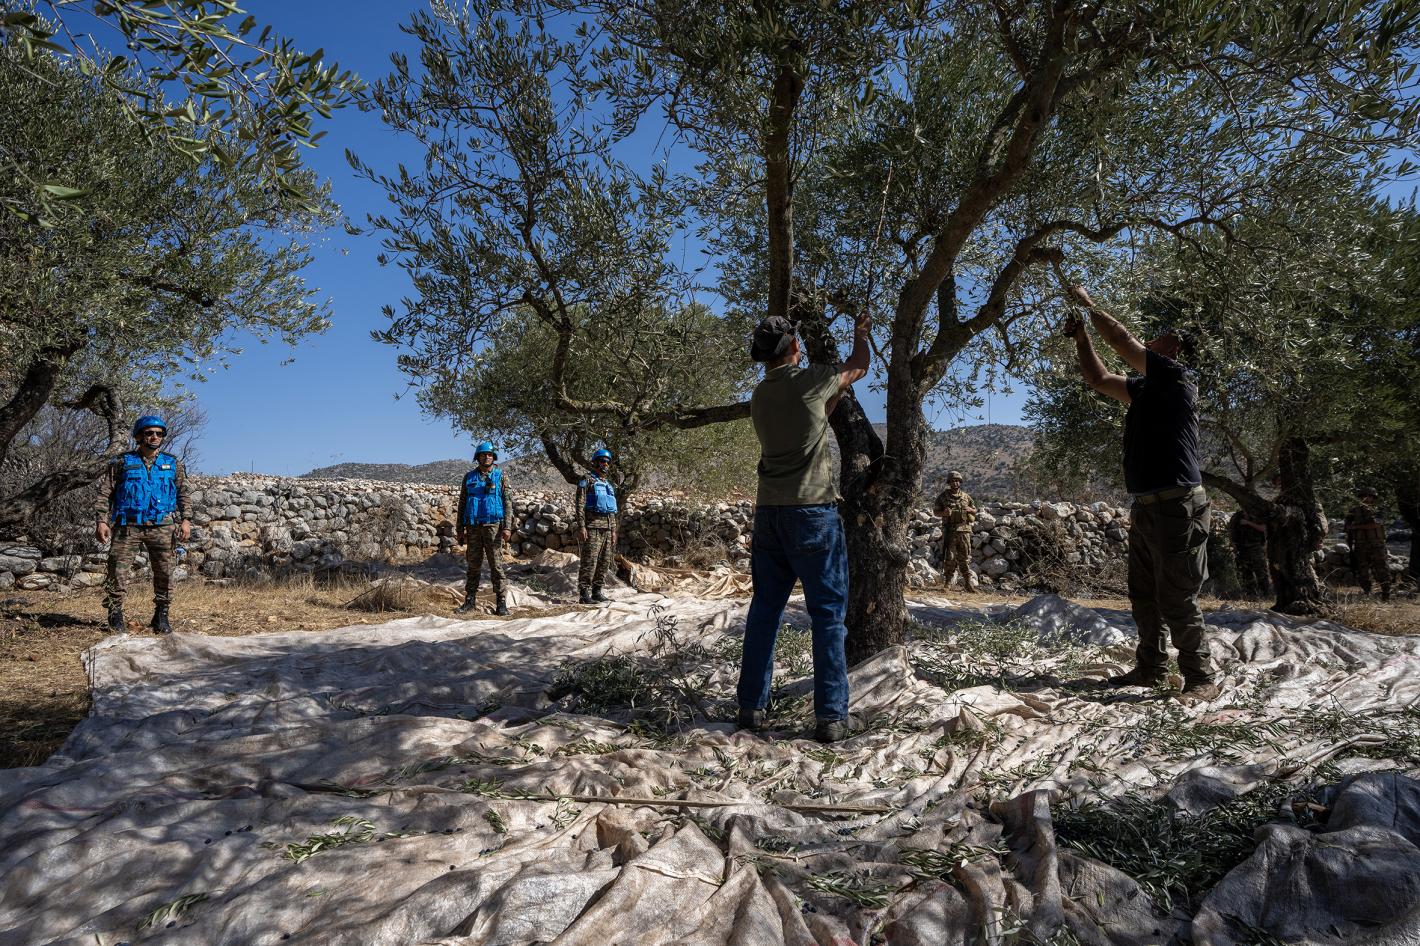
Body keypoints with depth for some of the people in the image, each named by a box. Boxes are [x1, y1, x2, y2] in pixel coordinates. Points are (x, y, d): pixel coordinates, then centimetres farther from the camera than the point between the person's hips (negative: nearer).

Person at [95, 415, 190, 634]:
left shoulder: (173, 464, 11)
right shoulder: (122, 462, 6)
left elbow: (183, 494, 12)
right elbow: (106, 493, 4)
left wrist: (185, 520, 0)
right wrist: (102, 521, -7)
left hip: (162, 527, 1)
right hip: (127, 526, -1)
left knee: (164, 572, 3)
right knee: (118, 570, -4)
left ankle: (161, 616, 14)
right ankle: (115, 615, 8)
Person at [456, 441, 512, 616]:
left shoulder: (500, 476, 3)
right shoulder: (469, 477, 12)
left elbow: (508, 502, -1)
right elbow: (462, 503, 14)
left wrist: (507, 527, -10)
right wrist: (460, 529, 8)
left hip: (493, 526, -3)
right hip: (473, 527, 3)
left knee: (496, 565, -2)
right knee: (473, 565, 7)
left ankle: (501, 602, 2)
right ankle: (470, 600, 14)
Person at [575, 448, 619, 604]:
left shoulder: (609, 484, 20)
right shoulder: (587, 480, -2)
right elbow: (579, 505, -9)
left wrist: (614, 530, 17)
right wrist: (581, 526, -17)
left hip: (607, 527, 7)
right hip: (593, 526, -7)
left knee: (605, 561, 7)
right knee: (589, 560, -10)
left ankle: (597, 590, 14)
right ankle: (584, 593, -7)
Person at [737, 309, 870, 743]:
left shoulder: (758, 396, 9)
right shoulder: (809, 380, -8)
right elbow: (858, 367, 12)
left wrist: (836, 392, 33)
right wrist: (860, 332, 30)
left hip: (769, 513, 6)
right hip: (812, 512, -6)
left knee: (765, 609, 12)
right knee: (828, 613, 1)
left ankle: (752, 706, 16)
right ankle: (830, 716, 3)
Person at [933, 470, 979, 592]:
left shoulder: (965, 496, 12)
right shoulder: (943, 496, 3)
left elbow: (975, 510, 20)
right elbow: (936, 511, 5)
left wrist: (969, 509, -3)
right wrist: (944, 513, -15)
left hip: (964, 530, 3)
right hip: (949, 531, -3)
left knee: (965, 558, 5)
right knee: (949, 557, -3)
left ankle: (968, 582, 10)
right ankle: (947, 582, 4)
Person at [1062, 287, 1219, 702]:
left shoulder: (1175, 376, -6)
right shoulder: (1145, 387, 17)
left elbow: (1122, 341, -10)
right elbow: (1098, 379, 27)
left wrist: (1088, 303, 1)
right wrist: (1080, 336, 19)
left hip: (1177, 507, -9)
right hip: (1146, 507, 9)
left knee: (1177, 599, -8)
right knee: (1144, 596, 14)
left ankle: (1201, 680, 0)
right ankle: (1150, 668, 24)